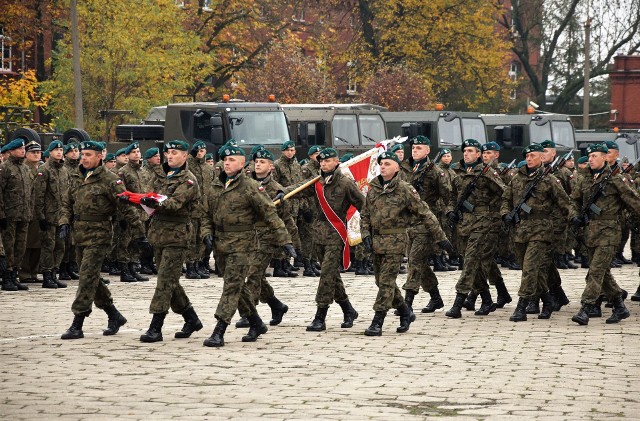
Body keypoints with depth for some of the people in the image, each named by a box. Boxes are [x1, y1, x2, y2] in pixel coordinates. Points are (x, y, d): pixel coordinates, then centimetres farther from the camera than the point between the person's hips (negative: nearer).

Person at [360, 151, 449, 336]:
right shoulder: (373, 189, 9)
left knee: (386, 282, -8)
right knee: (381, 282, 12)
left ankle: (377, 323, -6)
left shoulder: (405, 190, -7)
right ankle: (406, 313, 29)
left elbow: (425, 214, -5)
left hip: (395, 241, -6)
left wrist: (441, 237, -6)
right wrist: (366, 235, 1)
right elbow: (365, 215, 16)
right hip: (376, 242, 6)